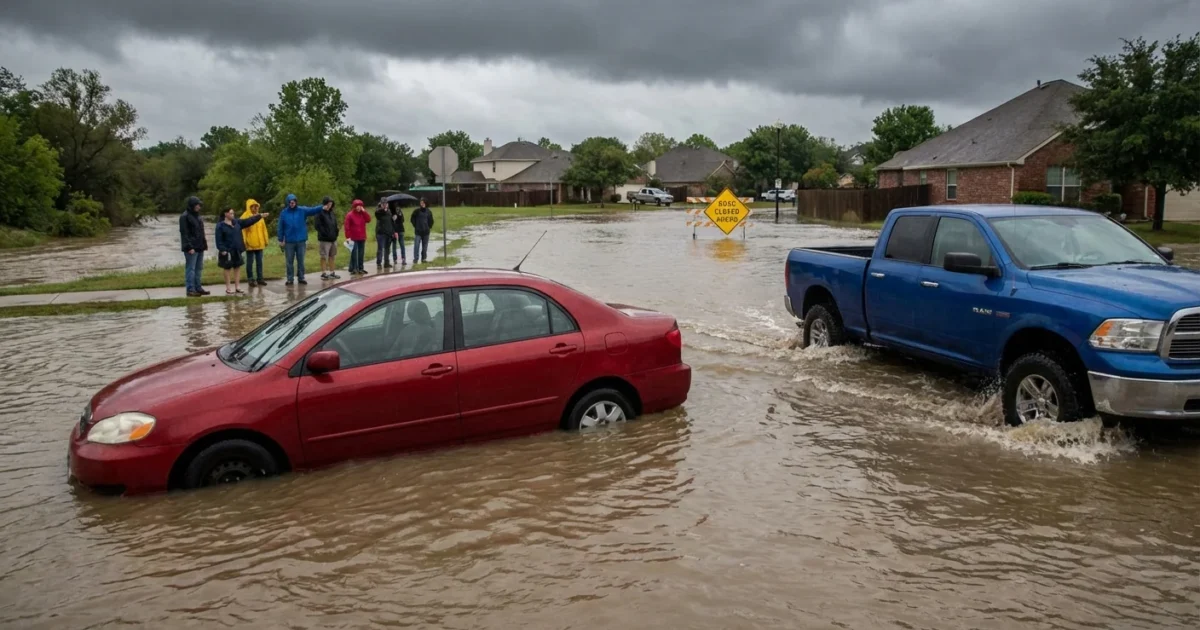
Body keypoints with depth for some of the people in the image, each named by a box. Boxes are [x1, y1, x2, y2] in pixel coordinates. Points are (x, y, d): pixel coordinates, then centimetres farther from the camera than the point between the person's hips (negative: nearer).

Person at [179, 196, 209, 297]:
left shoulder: (197, 215, 16)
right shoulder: (184, 217, -10)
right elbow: (184, 233, -14)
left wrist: (204, 242, 14)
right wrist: (189, 247, -19)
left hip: (199, 247, 9)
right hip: (191, 248, -8)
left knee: (199, 269, 11)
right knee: (190, 269, -6)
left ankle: (198, 288, 17)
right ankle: (190, 290, -5)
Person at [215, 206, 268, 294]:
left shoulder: (237, 222, 8)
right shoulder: (220, 226, -9)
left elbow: (248, 221, 10)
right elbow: (219, 240, -12)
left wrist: (260, 216, 6)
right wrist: (222, 250, -20)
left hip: (237, 250, 6)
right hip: (227, 251, -6)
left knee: (237, 267, 8)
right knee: (228, 269, 2)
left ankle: (237, 287, 15)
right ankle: (228, 288, 9)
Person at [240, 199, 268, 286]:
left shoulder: (259, 217, 12)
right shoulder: (245, 217, -5)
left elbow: (264, 229, 15)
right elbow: (242, 230, -9)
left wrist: (266, 240, 13)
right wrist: (244, 242, -16)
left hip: (259, 243, 5)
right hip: (250, 244, -5)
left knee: (259, 262, 9)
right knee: (250, 262, 2)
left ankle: (259, 278, 15)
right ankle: (250, 279, 8)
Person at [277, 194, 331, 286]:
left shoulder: (302, 210, -1)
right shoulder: (284, 213, -1)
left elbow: (312, 209, -16)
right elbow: (281, 227, 1)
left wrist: (322, 207, -33)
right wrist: (281, 240, 0)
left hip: (301, 240, 0)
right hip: (289, 241, 0)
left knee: (301, 261, 8)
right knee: (290, 261, 6)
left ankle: (301, 278, 16)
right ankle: (289, 279, 13)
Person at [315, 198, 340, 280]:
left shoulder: (332, 213, 15)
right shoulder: (320, 213, -9)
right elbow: (318, 226, -16)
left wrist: (336, 233, 7)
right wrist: (324, 234, -21)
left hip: (333, 239, 7)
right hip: (324, 239, -7)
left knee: (332, 256, 12)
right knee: (324, 257, -3)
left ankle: (332, 273, 19)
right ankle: (324, 273, 1)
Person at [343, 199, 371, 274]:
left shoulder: (363, 214, 11)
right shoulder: (350, 215, -6)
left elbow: (368, 220, -4)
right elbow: (347, 226, -9)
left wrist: (364, 211, -9)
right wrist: (348, 237, -15)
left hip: (362, 238, 5)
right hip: (353, 238, -5)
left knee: (361, 254, 9)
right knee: (354, 253, -6)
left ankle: (360, 268, 16)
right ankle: (353, 269, -3)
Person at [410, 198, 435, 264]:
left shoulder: (428, 211, 5)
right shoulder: (416, 211, -3)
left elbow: (431, 220, 16)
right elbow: (413, 219, 6)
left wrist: (430, 227, 8)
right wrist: (415, 226, 2)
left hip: (426, 231, 3)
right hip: (418, 231, -3)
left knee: (425, 246, 8)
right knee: (416, 245, -8)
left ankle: (424, 258, 16)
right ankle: (415, 259, -5)